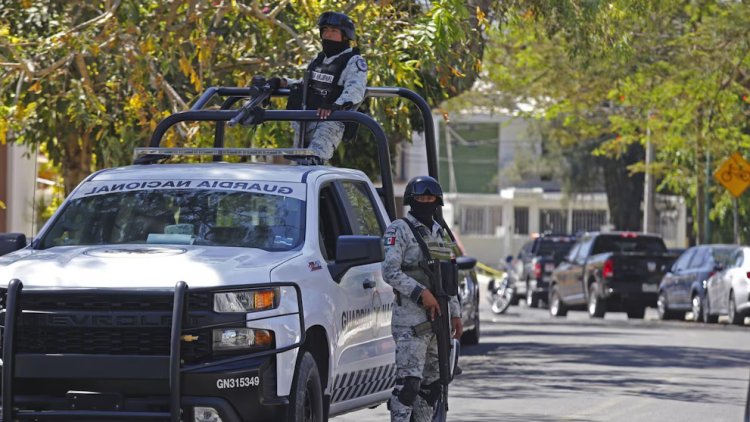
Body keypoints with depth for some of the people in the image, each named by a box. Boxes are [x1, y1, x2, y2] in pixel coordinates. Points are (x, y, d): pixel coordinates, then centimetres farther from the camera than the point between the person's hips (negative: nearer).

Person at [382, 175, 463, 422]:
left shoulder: (440, 234, 19)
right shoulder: (399, 231, -4)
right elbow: (390, 272, -15)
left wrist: (455, 314, 18)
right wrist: (421, 293, -22)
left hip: (437, 318, 8)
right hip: (410, 320, -8)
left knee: (432, 382, 9)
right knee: (409, 380, -15)